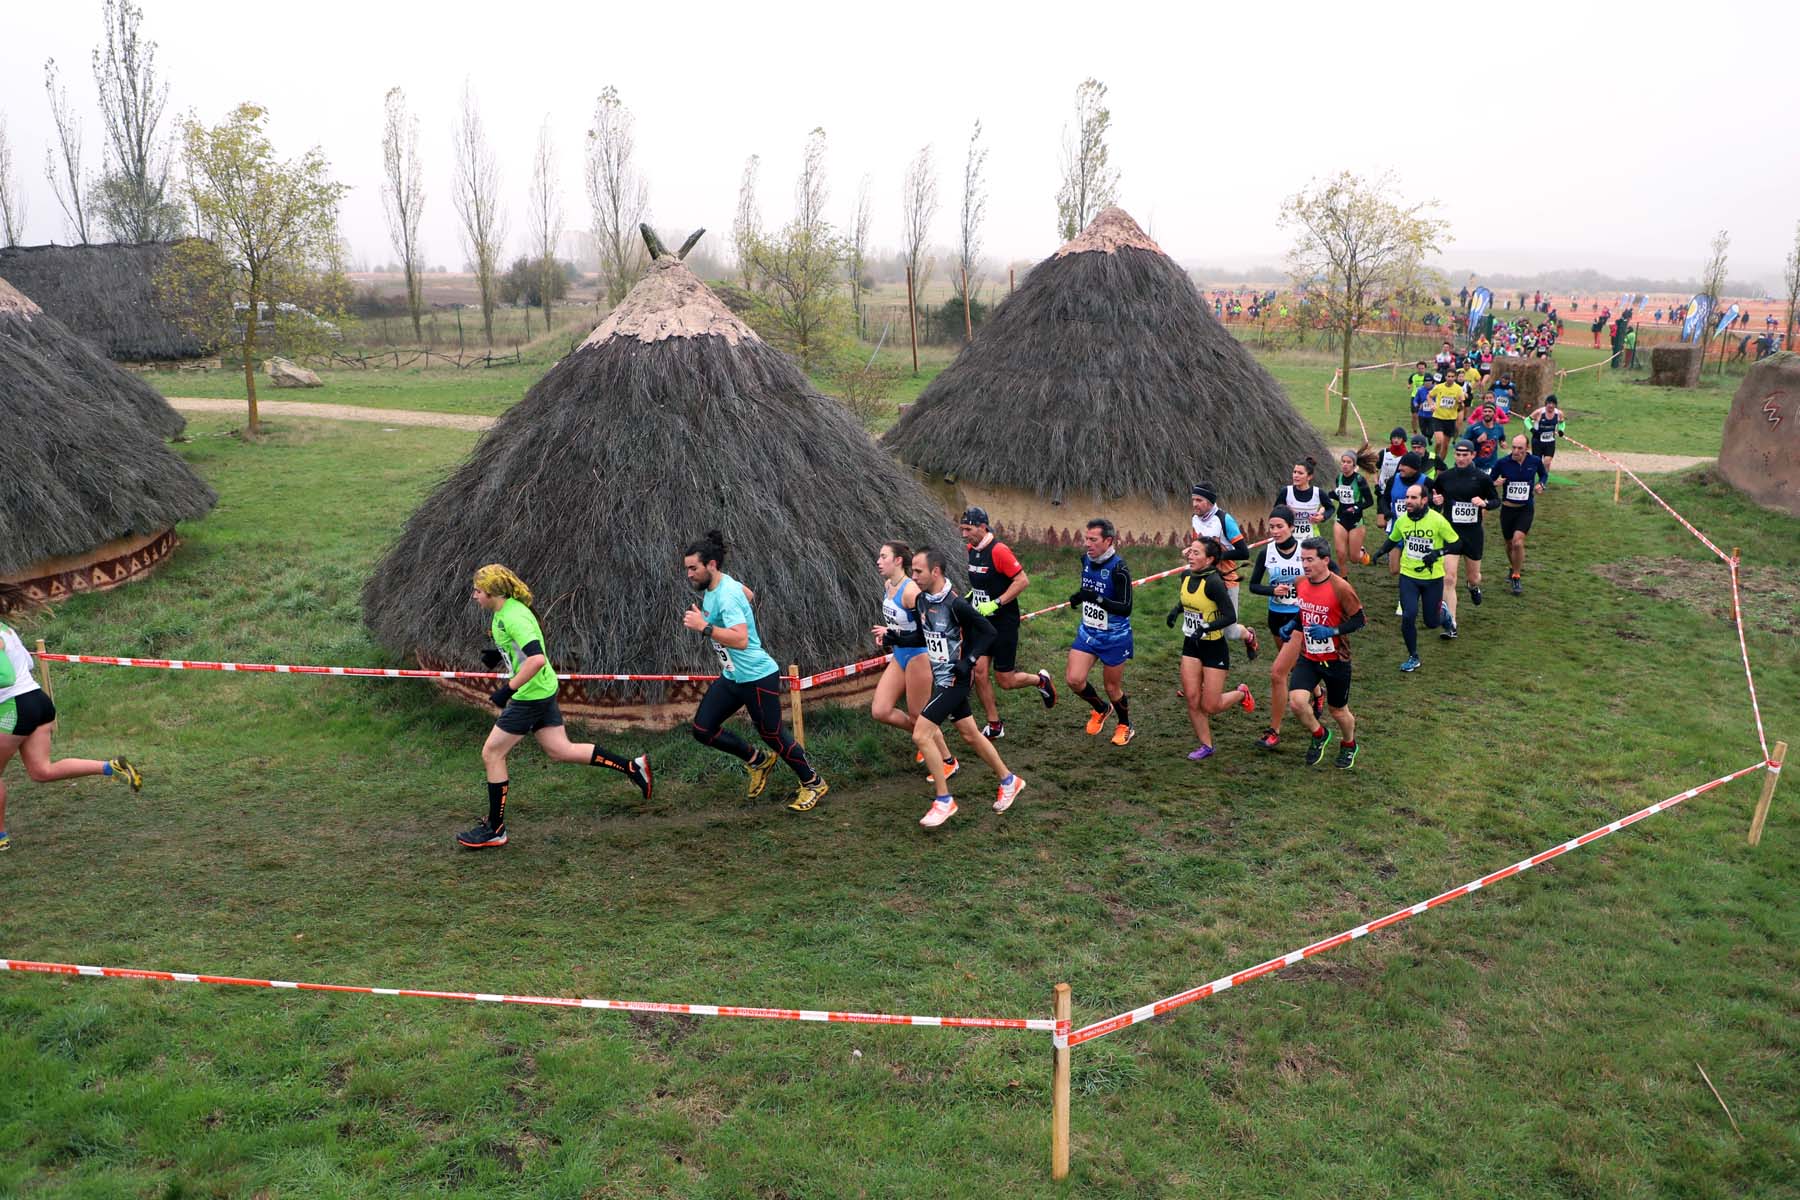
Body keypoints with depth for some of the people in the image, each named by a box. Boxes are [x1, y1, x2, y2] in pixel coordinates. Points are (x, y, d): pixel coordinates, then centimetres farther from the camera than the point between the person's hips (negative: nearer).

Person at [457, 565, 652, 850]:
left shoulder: (513, 616, -22)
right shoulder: (501, 613, 9)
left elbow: (537, 658, -33)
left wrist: (508, 689, -30)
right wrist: (496, 656, 6)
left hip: (531, 695, -10)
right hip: (542, 691, 10)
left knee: (491, 754, -1)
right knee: (560, 751, 14)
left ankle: (495, 829, 10)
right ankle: (633, 767, 19)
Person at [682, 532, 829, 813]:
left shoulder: (726, 595, -25)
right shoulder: (711, 586, 3)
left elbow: (741, 640, -37)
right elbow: (748, 594, 24)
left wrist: (704, 627, -37)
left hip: (757, 677, -10)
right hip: (731, 676, 10)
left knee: (773, 735, 3)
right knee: (702, 729, 5)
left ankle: (813, 784, 23)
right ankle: (759, 760, 23)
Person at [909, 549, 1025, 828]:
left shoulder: (955, 604, -22)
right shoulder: (921, 599, 2)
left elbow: (988, 632, -15)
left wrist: (969, 661, -19)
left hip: (954, 680, -8)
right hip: (940, 677, 8)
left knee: (921, 735, -12)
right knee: (970, 735, 18)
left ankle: (944, 800, 0)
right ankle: (1009, 781, 35)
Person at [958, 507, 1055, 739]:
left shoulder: (999, 550, -20)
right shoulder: (971, 549, 5)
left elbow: (1022, 580, -20)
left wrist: (995, 603, -22)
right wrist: (971, 595, 5)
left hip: (1004, 623, -7)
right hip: (981, 622, 7)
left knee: (1005, 681, 1)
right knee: (979, 672, 0)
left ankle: (1041, 680, 31)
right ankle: (994, 726, 13)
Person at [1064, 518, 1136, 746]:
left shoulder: (1118, 569, -22)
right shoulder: (1086, 560, -2)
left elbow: (1126, 608, -25)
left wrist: (1098, 599, -37)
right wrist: (1079, 596, 1)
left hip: (1114, 637, -6)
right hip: (1088, 631, 6)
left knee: (1112, 687, 7)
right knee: (1074, 678, -6)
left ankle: (1125, 727, 35)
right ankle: (1101, 709, 24)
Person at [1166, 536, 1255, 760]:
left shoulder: (1213, 583, -23)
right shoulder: (1186, 576, -1)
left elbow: (1230, 616, -23)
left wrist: (1206, 628, -33)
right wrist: (1176, 610, 0)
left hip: (1214, 648, -6)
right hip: (1191, 645, 6)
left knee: (1209, 707, 0)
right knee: (1192, 699, 1)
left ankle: (1241, 694, 30)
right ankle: (1206, 745, 19)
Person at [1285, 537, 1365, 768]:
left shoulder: (1340, 588, -21)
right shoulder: (1300, 583, -3)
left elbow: (1358, 621, -14)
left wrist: (1331, 631, -28)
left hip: (1336, 660, -4)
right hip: (1308, 657, 4)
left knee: (1338, 710, 13)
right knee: (1296, 701, -16)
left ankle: (1348, 745, 45)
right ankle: (1319, 735, 14)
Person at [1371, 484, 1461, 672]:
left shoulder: (1437, 520, -15)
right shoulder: (1402, 521, -3)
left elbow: (1455, 543, -6)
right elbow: (1393, 539, 16)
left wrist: (1437, 553, -22)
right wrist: (1380, 552, -2)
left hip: (1433, 577, -2)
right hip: (1408, 575, 2)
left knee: (1432, 622, 7)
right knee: (1408, 616, -14)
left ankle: (1445, 614, 47)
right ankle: (1413, 658, 5)